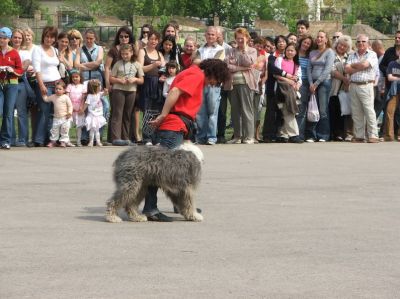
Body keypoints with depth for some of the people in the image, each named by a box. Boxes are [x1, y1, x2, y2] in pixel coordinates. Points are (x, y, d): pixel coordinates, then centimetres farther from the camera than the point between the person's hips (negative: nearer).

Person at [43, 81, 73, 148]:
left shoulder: (66, 97, -7)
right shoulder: (53, 97, 5)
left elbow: (70, 106, -4)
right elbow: (46, 99, 17)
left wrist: (69, 113, -15)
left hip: (65, 118, -4)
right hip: (56, 118, 4)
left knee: (64, 130, -1)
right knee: (54, 130, 8)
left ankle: (63, 141, 7)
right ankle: (53, 141, 19)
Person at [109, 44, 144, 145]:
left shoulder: (136, 65, 9)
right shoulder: (118, 64, 4)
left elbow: (141, 80, 9)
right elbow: (111, 78, 3)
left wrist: (135, 79, -10)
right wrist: (119, 80, -14)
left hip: (131, 91, 2)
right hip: (118, 90, -2)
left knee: (127, 115, 6)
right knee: (117, 114, -9)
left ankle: (126, 138, 11)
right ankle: (116, 138, -16)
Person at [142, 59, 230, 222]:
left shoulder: (192, 73, 23)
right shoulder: (198, 75, -8)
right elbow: (175, 91, -21)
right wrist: (163, 116, -21)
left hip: (176, 127, 11)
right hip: (173, 126, -11)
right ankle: (150, 208, -17)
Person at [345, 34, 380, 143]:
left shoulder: (372, 54, 2)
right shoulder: (352, 55, 15)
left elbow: (364, 64, -15)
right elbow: (347, 69, 2)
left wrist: (353, 65, 1)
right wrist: (360, 67, -7)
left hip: (366, 86, -5)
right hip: (353, 85, 5)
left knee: (369, 111, -7)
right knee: (356, 113, 5)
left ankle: (373, 136, -7)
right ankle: (359, 136, 10)